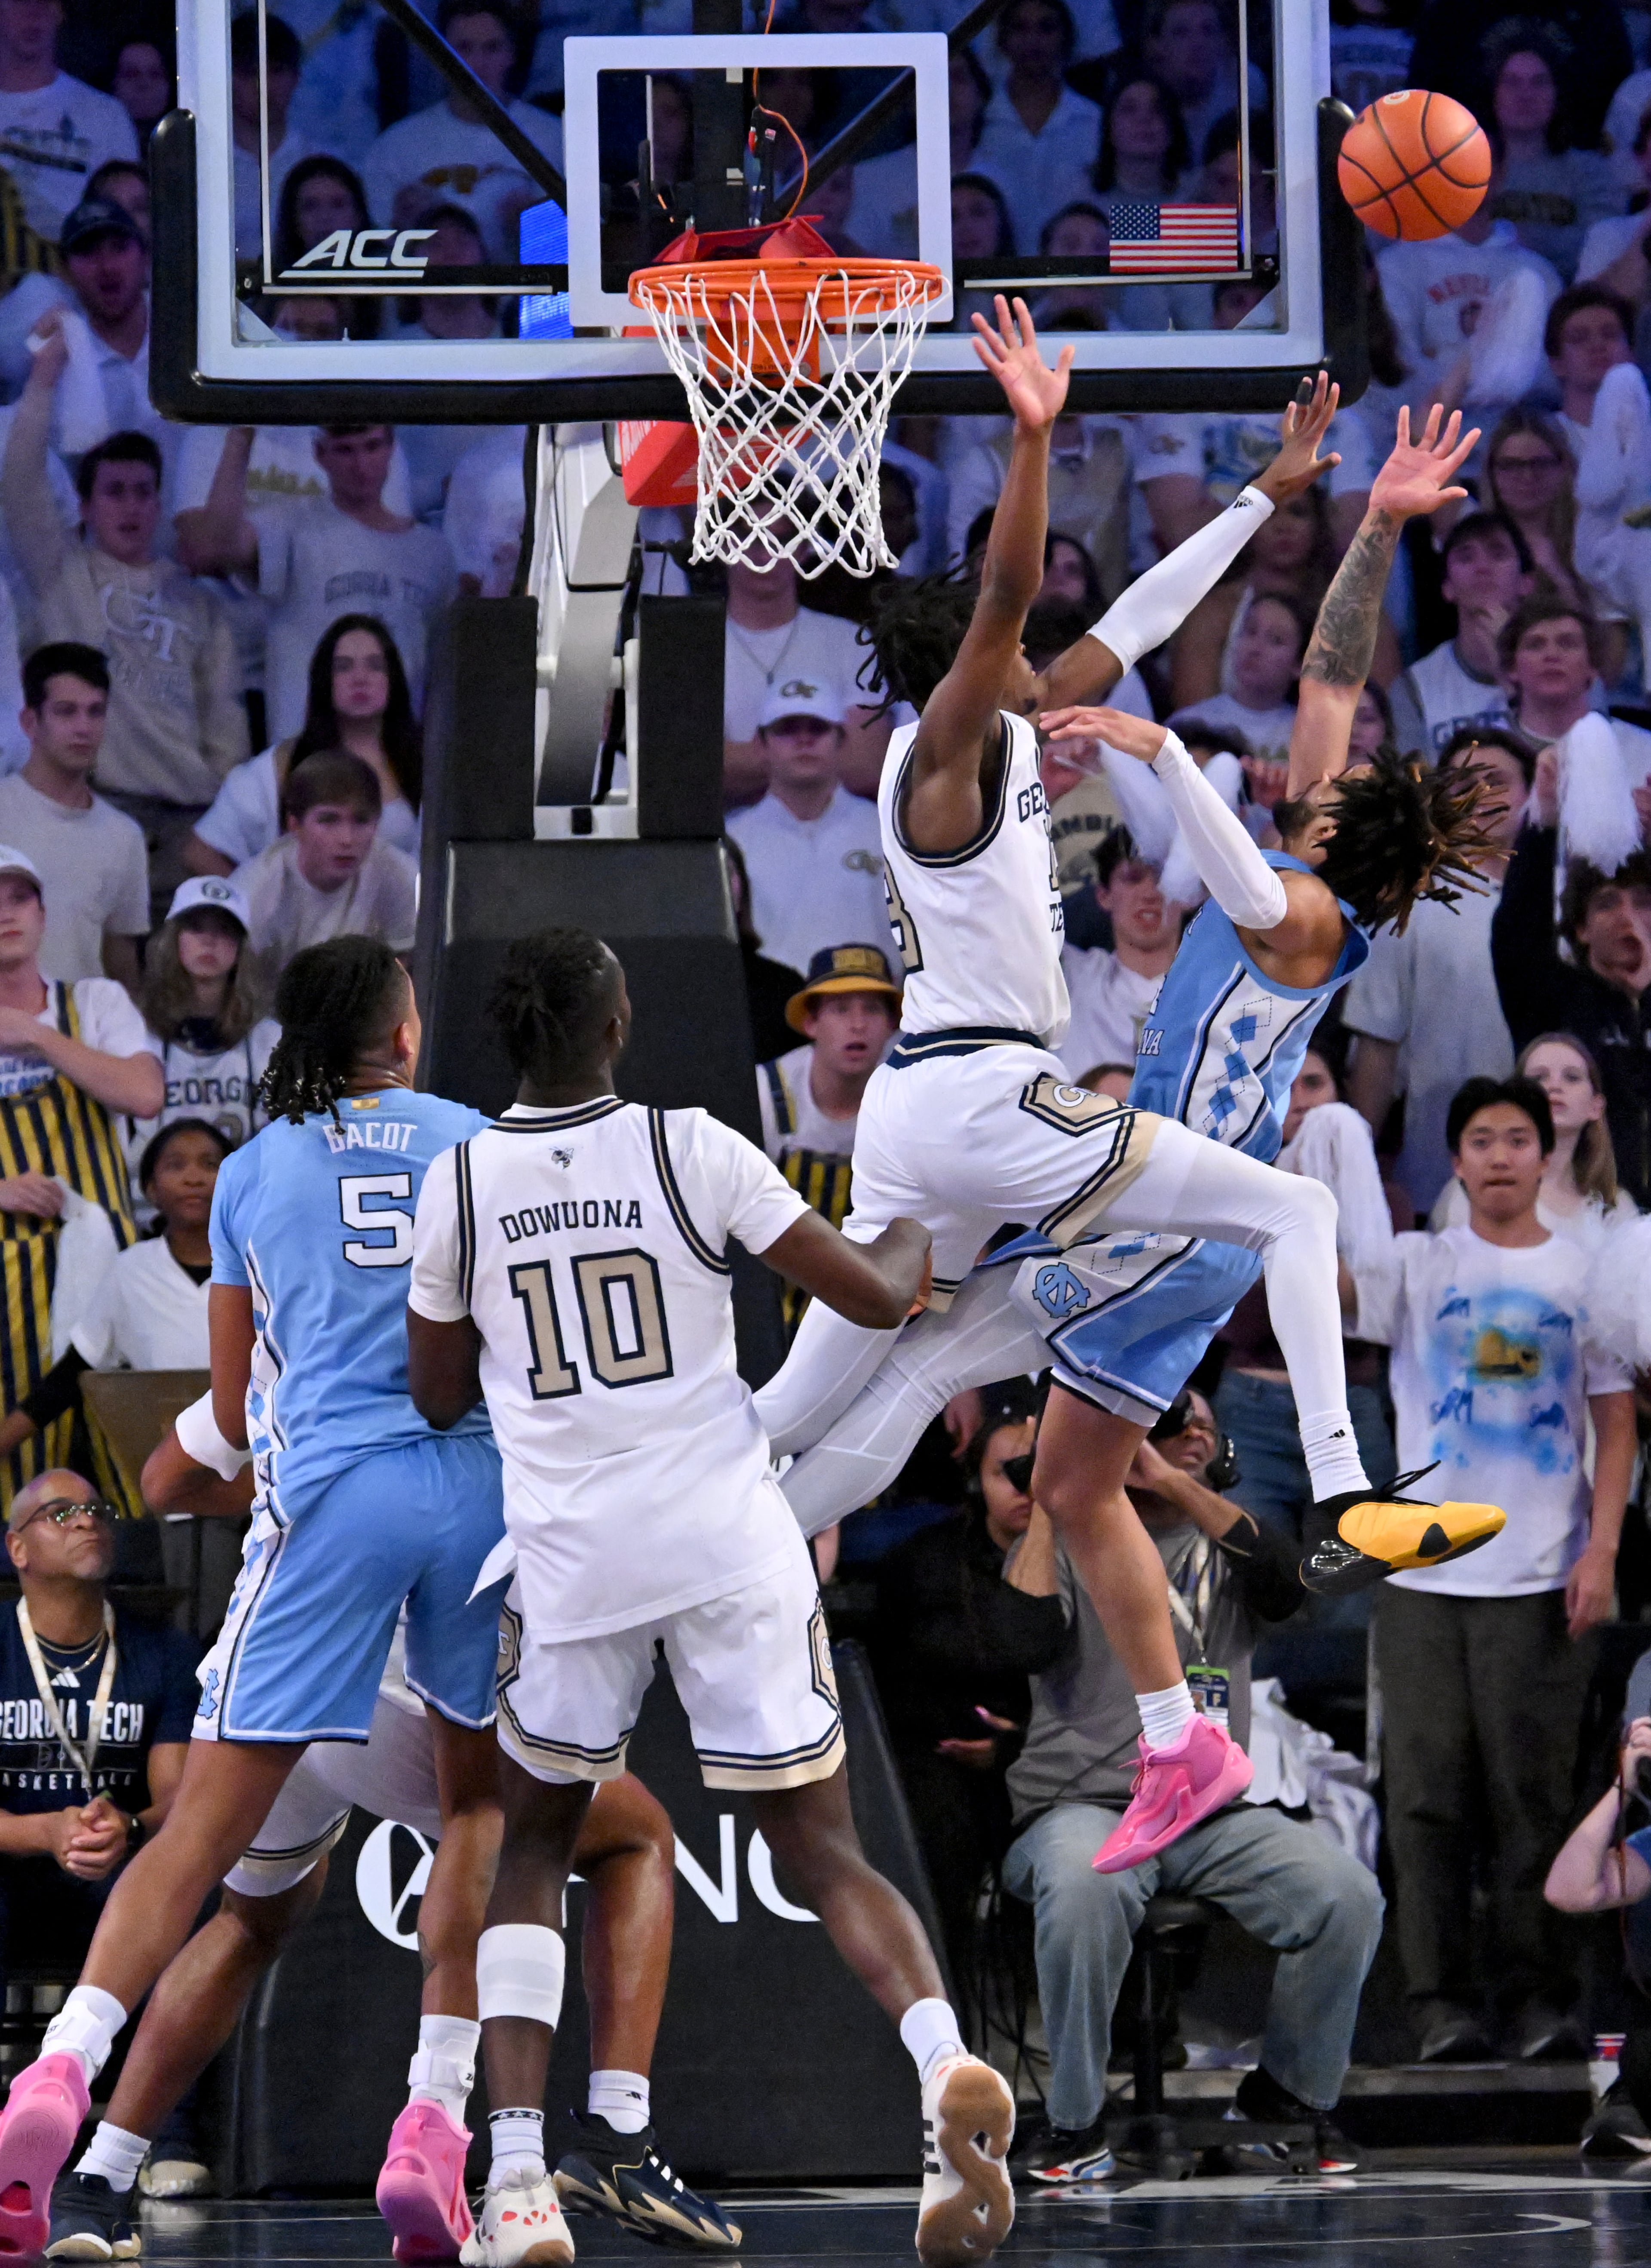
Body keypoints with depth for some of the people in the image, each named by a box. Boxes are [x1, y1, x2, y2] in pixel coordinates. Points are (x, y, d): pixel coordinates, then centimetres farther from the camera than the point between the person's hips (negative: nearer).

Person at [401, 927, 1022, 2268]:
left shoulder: (460, 1184, 1)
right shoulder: (694, 1150, -4)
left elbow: (439, 1399, 13)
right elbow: (878, 1298, -2)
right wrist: (920, 1232, 19)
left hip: (570, 1559, 1)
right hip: (730, 1549, -1)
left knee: (531, 1850, 19)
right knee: (822, 1851, 6)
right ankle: (947, 2067, -24)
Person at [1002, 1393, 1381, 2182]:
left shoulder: (1220, 1547, 20)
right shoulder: (1068, 1542, 11)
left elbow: (1287, 1582, -5)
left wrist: (1173, 1485, -9)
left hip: (1216, 1814, 3)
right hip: (1084, 1806, -3)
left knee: (1347, 1894, -23)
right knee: (1086, 1887, -39)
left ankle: (1288, 2091, 1)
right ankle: (1076, 2121, -24)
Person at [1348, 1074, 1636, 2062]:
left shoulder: (1587, 1274, 7)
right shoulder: (1417, 1266, 8)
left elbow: (1617, 1423, 6)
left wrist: (1603, 1548, -4)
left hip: (1544, 1575, -1)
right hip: (1423, 1575, 1)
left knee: (1535, 1793, -1)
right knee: (1428, 1793, 0)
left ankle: (1540, 1996, 4)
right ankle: (1442, 2001, 2)